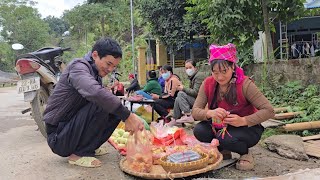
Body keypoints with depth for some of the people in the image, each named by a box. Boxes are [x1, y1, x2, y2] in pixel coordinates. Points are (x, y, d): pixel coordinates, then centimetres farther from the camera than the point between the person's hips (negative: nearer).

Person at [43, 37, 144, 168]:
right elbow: (95, 92, -39)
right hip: (58, 137, -8)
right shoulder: (78, 66, -18)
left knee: (117, 110, 1)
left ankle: (89, 147, 8)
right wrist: (128, 116, -38)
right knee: (100, 105, -28)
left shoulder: (96, 73, 10)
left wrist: (128, 117, -11)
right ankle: (79, 154, -14)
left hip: (71, 128, 9)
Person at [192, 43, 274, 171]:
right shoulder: (208, 84, -11)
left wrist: (243, 120, -35)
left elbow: (269, 111, -23)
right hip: (220, 126, 4)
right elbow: (195, 112, -14)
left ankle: (245, 154, 2)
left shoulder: (244, 84, -22)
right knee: (199, 131, -23)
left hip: (247, 128, -4)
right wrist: (209, 113, -36)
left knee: (225, 138, -34)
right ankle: (223, 151, 8)